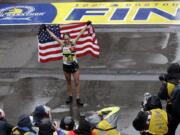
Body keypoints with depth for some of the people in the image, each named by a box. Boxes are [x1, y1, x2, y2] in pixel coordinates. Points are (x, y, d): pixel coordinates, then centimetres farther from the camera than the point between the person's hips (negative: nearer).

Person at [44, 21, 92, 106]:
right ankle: (70, 96, 27)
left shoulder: (73, 43, -6)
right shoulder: (62, 44, -4)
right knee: (68, 82, 14)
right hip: (66, 66, 2)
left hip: (74, 65, -2)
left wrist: (86, 26, -8)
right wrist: (47, 29, 3)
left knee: (77, 82, -4)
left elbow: (80, 34, -6)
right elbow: (53, 36, 0)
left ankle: (78, 98, -1)